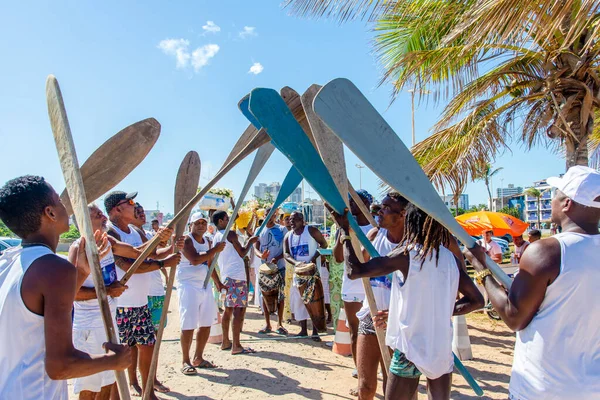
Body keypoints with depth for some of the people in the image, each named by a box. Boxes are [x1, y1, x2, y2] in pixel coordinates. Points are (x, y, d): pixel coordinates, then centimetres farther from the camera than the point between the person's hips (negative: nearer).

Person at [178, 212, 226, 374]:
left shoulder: (207, 242, 13)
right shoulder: (186, 239, -10)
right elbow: (195, 259, -26)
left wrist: (218, 283, 20)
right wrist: (215, 250, -19)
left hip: (205, 286, 8)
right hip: (189, 286, -8)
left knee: (206, 324, 11)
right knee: (189, 325, -4)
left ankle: (198, 358, 25)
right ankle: (186, 361, 11)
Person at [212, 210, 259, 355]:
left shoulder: (216, 237, 15)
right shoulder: (230, 234, -10)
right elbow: (242, 253, -7)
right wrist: (250, 242, 7)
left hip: (225, 276, 9)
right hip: (236, 276, -9)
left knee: (229, 309, 15)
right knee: (239, 309, -7)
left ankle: (225, 342, 21)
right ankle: (236, 346, -7)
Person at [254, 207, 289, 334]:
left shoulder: (282, 230, 2)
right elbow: (255, 248, 2)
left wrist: (277, 258, -19)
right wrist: (261, 255, -22)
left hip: (279, 266, -2)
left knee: (280, 295, 2)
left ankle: (280, 324, 13)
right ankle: (267, 324, 16)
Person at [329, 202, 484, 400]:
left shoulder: (406, 254, -14)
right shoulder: (451, 258, 0)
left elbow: (355, 271, -16)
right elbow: (476, 300, 7)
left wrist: (345, 230, -7)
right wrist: (439, 312, 8)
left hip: (410, 349, -4)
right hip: (442, 350, 5)